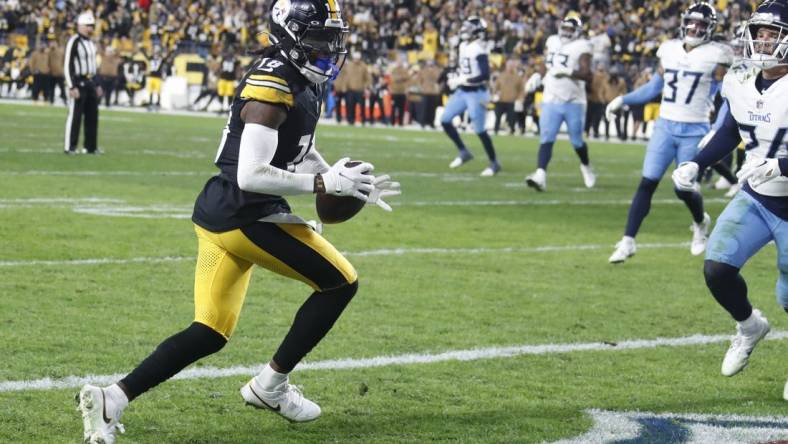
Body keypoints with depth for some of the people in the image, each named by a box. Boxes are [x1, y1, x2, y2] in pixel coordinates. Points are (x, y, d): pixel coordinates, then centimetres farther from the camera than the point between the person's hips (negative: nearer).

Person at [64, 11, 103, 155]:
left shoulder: (90, 42, 14)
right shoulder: (74, 42, -13)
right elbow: (67, 66, -16)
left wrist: (97, 85, 19)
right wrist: (72, 87, -21)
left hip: (90, 82, 8)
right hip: (78, 83, -8)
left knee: (92, 115, 9)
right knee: (75, 115, -7)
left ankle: (91, 147, 16)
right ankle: (69, 147, -3)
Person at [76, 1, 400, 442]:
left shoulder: (301, 83, 13)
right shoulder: (274, 88, -18)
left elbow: (301, 155, 26)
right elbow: (250, 175, -24)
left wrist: (351, 185, 14)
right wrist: (323, 184, -21)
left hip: (219, 215, 10)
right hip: (244, 217, -10)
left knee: (209, 334, 10)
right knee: (341, 283, 2)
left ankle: (111, 398, 1)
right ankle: (271, 385, 12)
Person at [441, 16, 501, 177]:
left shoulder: (479, 50, -19)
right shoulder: (464, 46, 8)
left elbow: (485, 75, -24)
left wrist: (463, 80, -22)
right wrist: (454, 79, 5)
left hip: (476, 93, -9)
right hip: (462, 91, 9)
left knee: (480, 130, -4)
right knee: (445, 120, 4)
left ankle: (494, 163, 10)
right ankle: (464, 152, 16)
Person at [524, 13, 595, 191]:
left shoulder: (581, 47, -9)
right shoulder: (552, 42, 9)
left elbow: (587, 75, -19)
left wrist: (568, 71, -31)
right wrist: (538, 77, 10)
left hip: (574, 102, -4)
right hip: (551, 101, 4)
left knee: (577, 141, 6)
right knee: (546, 139, -9)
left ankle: (586, 167, 35)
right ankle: (540, 175, -19)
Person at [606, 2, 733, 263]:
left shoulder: (716, 57, -8)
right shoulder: (670, 50, 6)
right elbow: (655, 86, 17)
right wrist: (623, 100, 10)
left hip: (695, 131, -3)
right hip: (665, 126, 3)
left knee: (684, 190, -1)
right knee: (647, 183, -4)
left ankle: (701, 223, 33)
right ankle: (628, 242, -2)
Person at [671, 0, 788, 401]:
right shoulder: (741, 84, -1)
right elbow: (730, 134, 17)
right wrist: (696, 165, 7)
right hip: (754, 200, 5)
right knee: (717, 267, -12)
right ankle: (749, 327, 17)